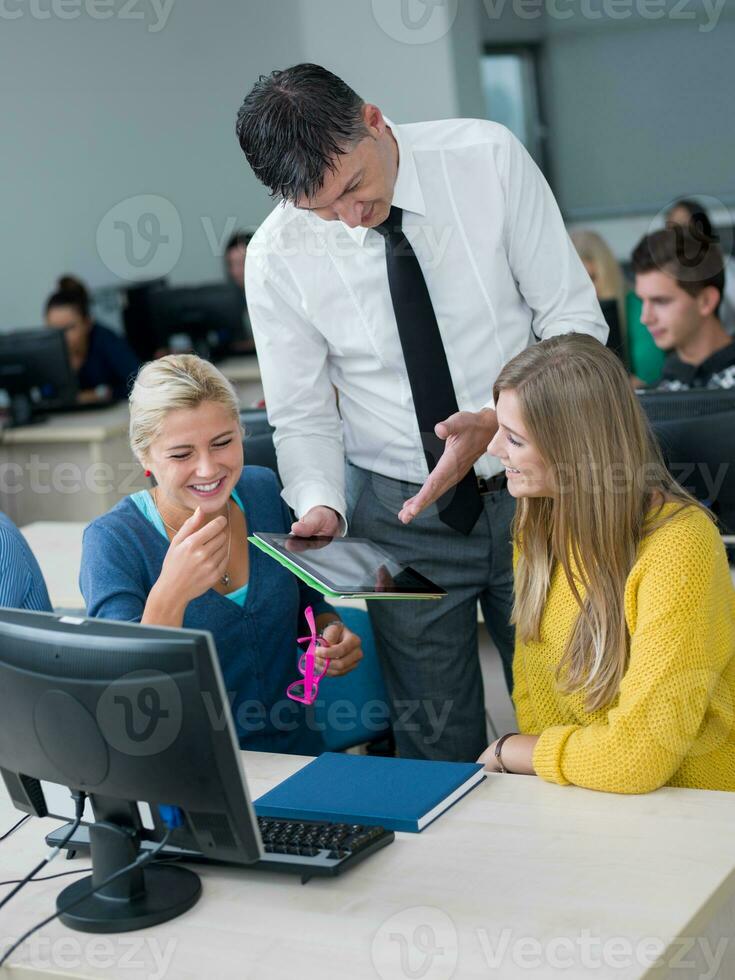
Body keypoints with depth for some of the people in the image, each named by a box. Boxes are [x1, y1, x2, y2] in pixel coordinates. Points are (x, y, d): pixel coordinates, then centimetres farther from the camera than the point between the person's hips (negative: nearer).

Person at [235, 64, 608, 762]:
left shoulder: (489, 158, -12)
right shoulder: (278, 258, -10)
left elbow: (575, 320, -8)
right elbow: (303, 414, 0)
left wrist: (497, 422, -24)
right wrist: (320, 505, -20)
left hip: (530, 486, 0)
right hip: (402, 513, 0)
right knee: (437, 748, 8)